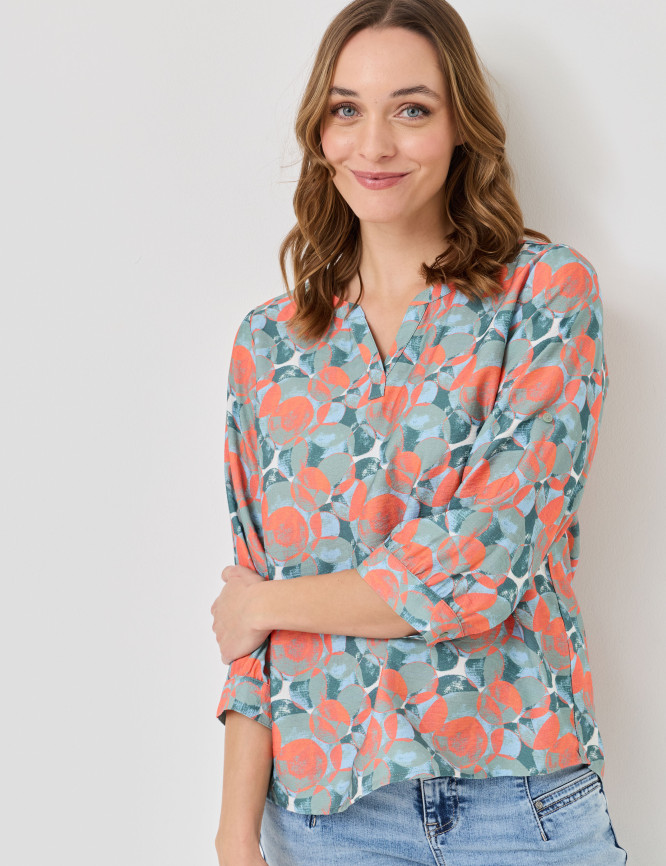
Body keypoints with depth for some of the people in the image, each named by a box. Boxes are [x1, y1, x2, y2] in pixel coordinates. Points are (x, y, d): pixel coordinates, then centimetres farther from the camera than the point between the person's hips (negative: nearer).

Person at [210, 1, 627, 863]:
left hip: (519, 795, -2)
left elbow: (479, 570, -15)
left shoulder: (549, 292, -6)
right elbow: (250, 632, 5)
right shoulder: (268, 343, 4)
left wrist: (265, 604, -4)